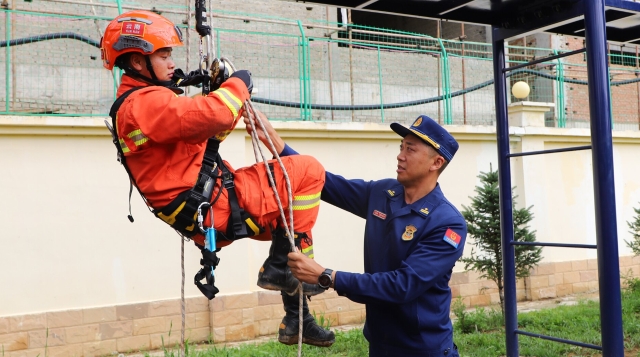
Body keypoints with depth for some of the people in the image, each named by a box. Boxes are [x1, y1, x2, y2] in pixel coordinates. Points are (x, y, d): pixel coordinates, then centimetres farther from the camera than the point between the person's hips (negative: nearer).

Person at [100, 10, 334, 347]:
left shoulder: (135, 105, 17)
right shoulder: (146, 103, -18)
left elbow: (204, 132, 21)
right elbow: (214, 115, -31)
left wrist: (223, 91, 7)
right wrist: (238, 83, -10)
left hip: (211, 207, 11)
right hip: (217, 209, -11)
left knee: (290, 214, 25)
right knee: (307, 171, -7)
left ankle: (295, 320, 28)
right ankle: (281, 267, -1)